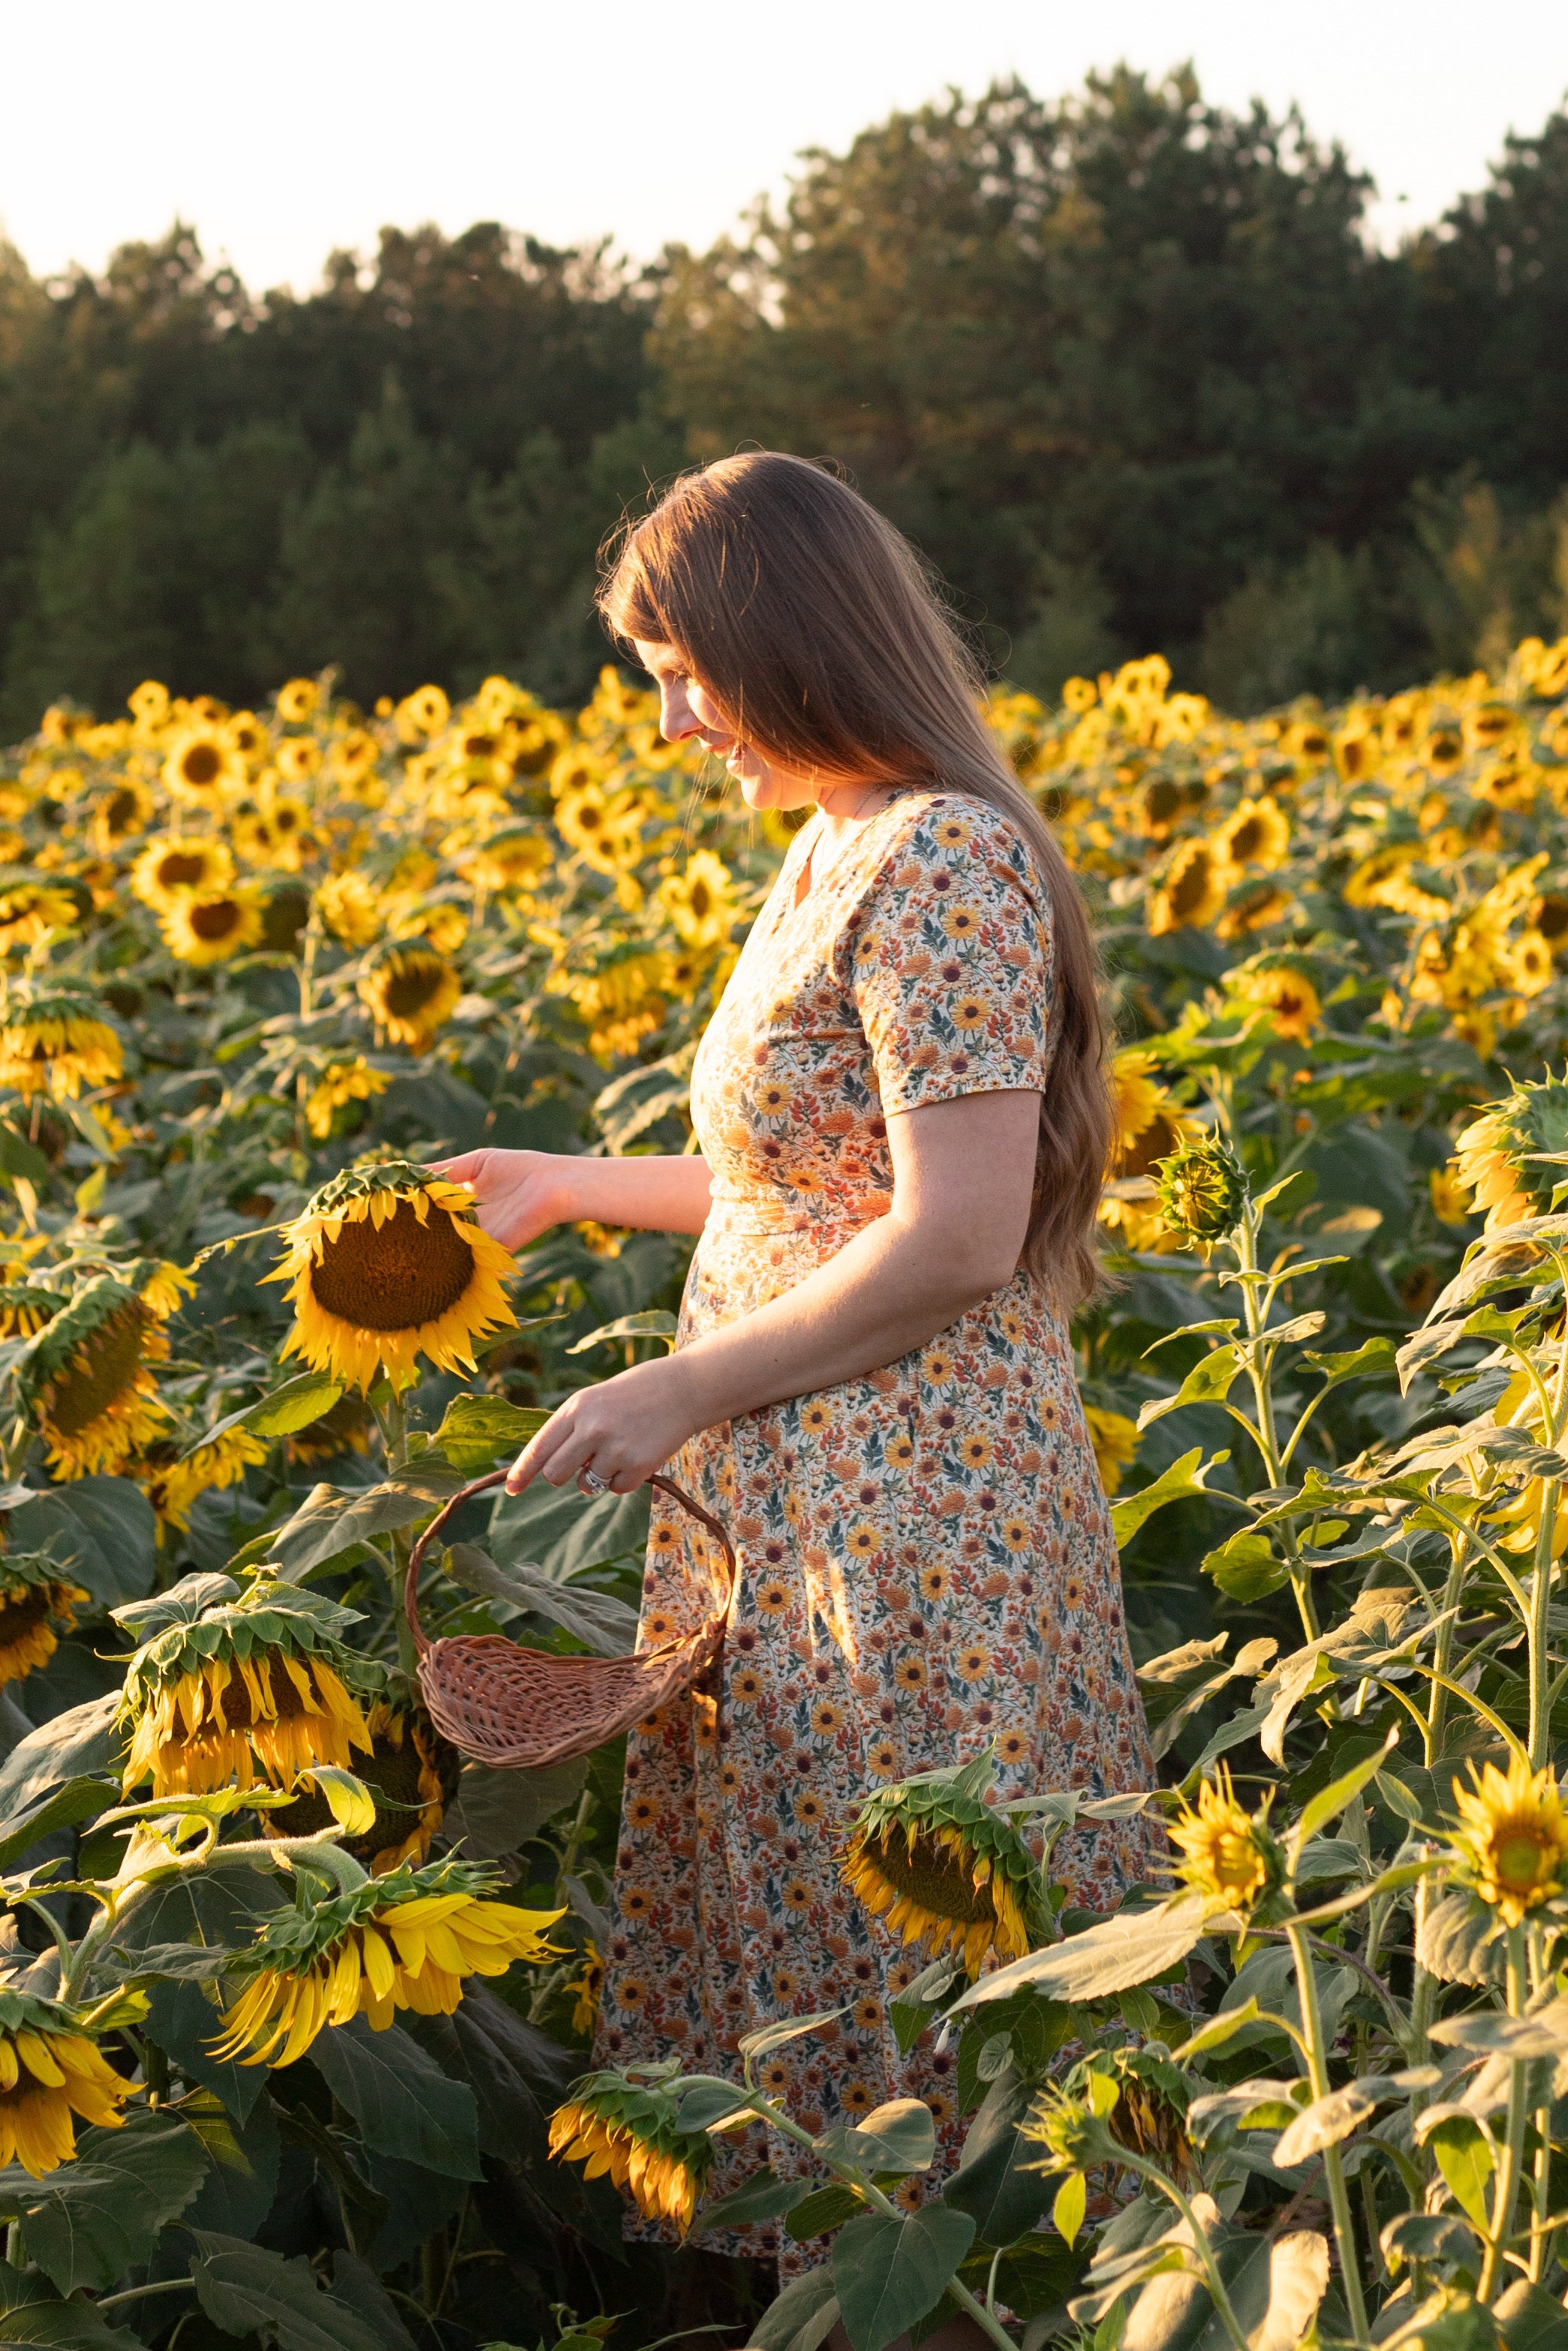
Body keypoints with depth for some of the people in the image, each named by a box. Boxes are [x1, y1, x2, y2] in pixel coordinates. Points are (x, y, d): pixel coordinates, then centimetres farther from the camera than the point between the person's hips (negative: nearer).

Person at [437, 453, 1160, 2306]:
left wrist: (676, 1398, -17)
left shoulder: (941, 861, -18)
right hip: (797, 1513, 10)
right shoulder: (836, 857, 12)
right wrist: (575, 1185, 20)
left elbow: (955, 1237, -22)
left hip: (913, 1525, -10)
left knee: (908, 1955, 2)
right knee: (785, 1936, 16)